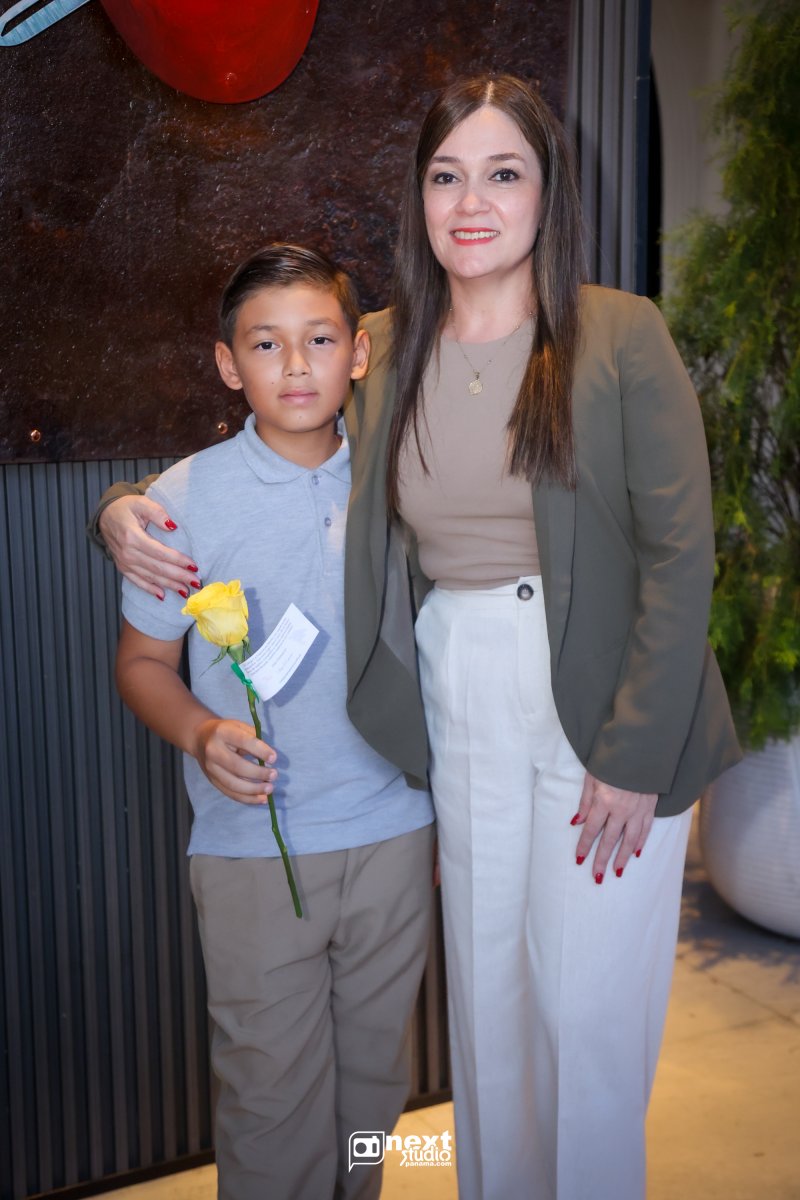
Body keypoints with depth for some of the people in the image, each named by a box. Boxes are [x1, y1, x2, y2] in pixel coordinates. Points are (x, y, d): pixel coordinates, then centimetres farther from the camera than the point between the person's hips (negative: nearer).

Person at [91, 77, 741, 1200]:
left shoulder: (622, 336, -9)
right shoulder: (381, 351, 2)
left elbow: (679, 554, -9)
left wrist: (635, 757, -12)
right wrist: (129, 513, -5)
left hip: (604, 716, -3)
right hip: (461, 716, 4)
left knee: (586, 1011, 5)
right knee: (486, 996, 17)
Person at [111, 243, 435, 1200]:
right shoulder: (183, 497, -7)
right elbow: (143, 660, 1)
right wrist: (201, 732, -20)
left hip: (394, 830, 3)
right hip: (254, 847, -2)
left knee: (375, 1071, 17)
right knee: (273, 1091, 6)